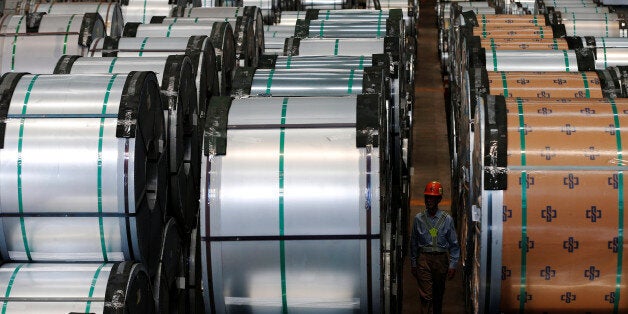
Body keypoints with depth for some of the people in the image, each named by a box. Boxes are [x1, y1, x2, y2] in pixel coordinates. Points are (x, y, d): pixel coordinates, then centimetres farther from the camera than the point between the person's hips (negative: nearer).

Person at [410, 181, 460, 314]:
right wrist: (413, 264, 9)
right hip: (423, 259, -1)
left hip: (441, 259, 1)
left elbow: (454, 245, 3)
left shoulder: (447, 219, 1)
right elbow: (414, 243, 9)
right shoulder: (419, 218, 3)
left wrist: (453, 265, -2)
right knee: (426, 295, -9)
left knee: (438, 294, 13)